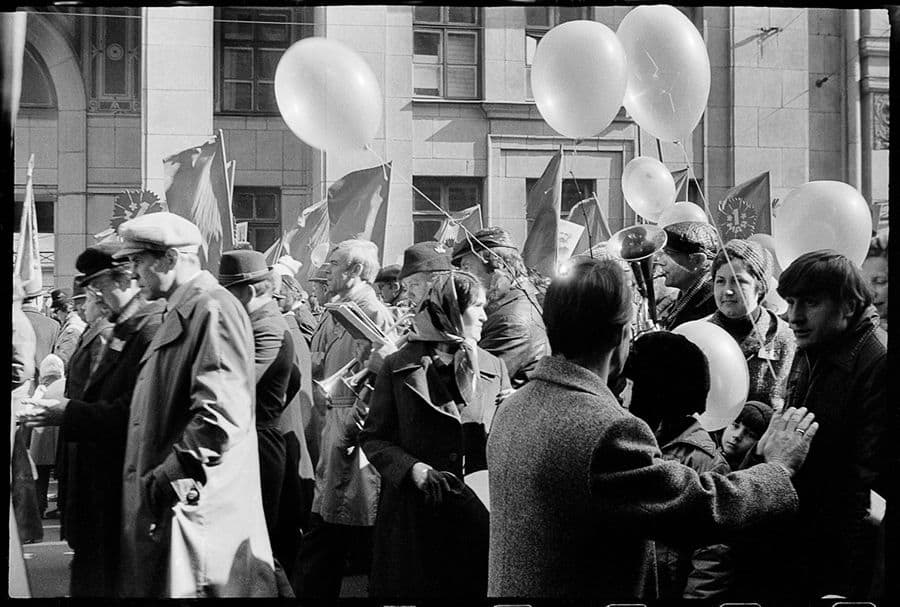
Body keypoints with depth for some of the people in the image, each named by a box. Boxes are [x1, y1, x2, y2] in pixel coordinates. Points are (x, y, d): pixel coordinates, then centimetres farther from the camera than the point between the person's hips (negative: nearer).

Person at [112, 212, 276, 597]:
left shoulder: (214, 310, -13)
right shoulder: (179, 315, 19)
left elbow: (219, 419, -24)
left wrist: (163, 482, -22)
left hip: (194, 506, -10)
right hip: (158, 508, 10)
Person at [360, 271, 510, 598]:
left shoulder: (494, 368, 9)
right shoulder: (399, 366, 0)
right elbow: (373, 437, -1)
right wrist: (413, 468, -17)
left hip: (477, 518, 2)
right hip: (413, 516, -2)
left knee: (471, 587, 7)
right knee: (411, 589, 6)